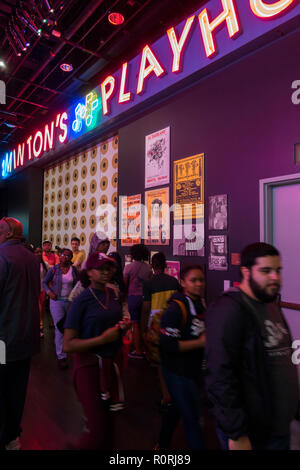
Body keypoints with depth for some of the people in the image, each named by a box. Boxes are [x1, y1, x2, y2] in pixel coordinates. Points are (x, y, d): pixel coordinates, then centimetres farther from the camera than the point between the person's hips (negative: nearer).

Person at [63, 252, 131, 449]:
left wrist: (123, 326, 0)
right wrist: (102, 338, -24)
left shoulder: (113, 293, 3)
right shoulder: (81, 301, -16)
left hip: (112, 363, 6)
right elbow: (68, 345, -18)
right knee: (99, 429, -2)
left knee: (108, 420, 20)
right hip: (90, 365, -6)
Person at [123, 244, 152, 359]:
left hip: (133, 297, -3)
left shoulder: (128, 267, -8)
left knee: (136, 324, 3)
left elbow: (125, 283, -5)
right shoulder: (148, 267, 0)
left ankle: (138, 351, 8)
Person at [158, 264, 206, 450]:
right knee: (192, 418, 1)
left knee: (177, 407, 25)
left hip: (194, 369, 9)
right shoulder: (176, 309, -23)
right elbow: (168, 345, -26)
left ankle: (163, 444, 47)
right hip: (178, 372, -9)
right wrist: (200, 343, -24)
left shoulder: (201, 304, 3)